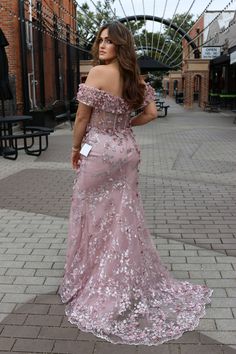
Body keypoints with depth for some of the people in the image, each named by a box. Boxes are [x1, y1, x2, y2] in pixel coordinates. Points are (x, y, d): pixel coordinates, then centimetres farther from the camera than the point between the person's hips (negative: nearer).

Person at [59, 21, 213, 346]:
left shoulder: (98, 72, -14)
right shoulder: (136, 77, 6)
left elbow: (82, 117, -11)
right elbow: (151, 113, 10)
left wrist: (75, 148, 3)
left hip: (98, 152, -6)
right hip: (127, 151, 6)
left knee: (94, 216, 8)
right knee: (125, 216, 14)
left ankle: (95, 284, 23)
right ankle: (130, 281, 27)